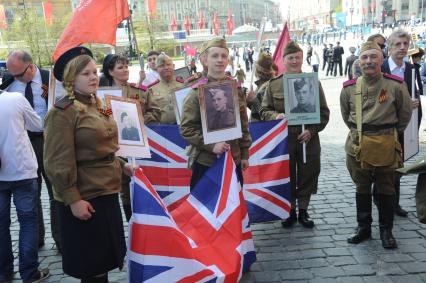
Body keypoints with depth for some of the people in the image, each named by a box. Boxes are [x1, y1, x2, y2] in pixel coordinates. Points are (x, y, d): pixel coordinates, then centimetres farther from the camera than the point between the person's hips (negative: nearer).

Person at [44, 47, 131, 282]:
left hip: (106, 191, 9)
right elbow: (58, 162, -20)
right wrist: (72, 199, -21)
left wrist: (120, 166, 14)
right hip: (84, 197, -8)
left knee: (105, 256, 21)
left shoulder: (96, 105, 12)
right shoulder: (62, 112, -16)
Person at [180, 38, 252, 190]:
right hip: (204, 161, -4)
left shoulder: (236, 88, 5)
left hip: (233, 159, 4)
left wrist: (245, 154, 9)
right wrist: (211, 145, -20)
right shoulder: (197, 92, -8)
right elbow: (186, 128, -10)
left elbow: (243, 123, 11)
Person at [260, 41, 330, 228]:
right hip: (283, 139, 0)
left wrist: (312, 130, -12)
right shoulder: (273, 84, 2)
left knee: (307, 176, 9)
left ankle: (303, 211, 27)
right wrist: (276, 116, -17)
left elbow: (324, 112, 2)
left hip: (308, 139, 0)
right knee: (286, 177, 10)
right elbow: (264, 111, 5)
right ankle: (290, 211, 27)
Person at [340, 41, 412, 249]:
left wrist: (389, 134, 12)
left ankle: (386, 230, 25)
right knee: (362, 188, 14)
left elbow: (405, 114, 6)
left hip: (385, 147, -2)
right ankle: (363, 227, 28)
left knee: (385, 189, 10)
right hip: (357, 146, 2)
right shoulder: (349, 88, -2)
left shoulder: (395, 86, -9)